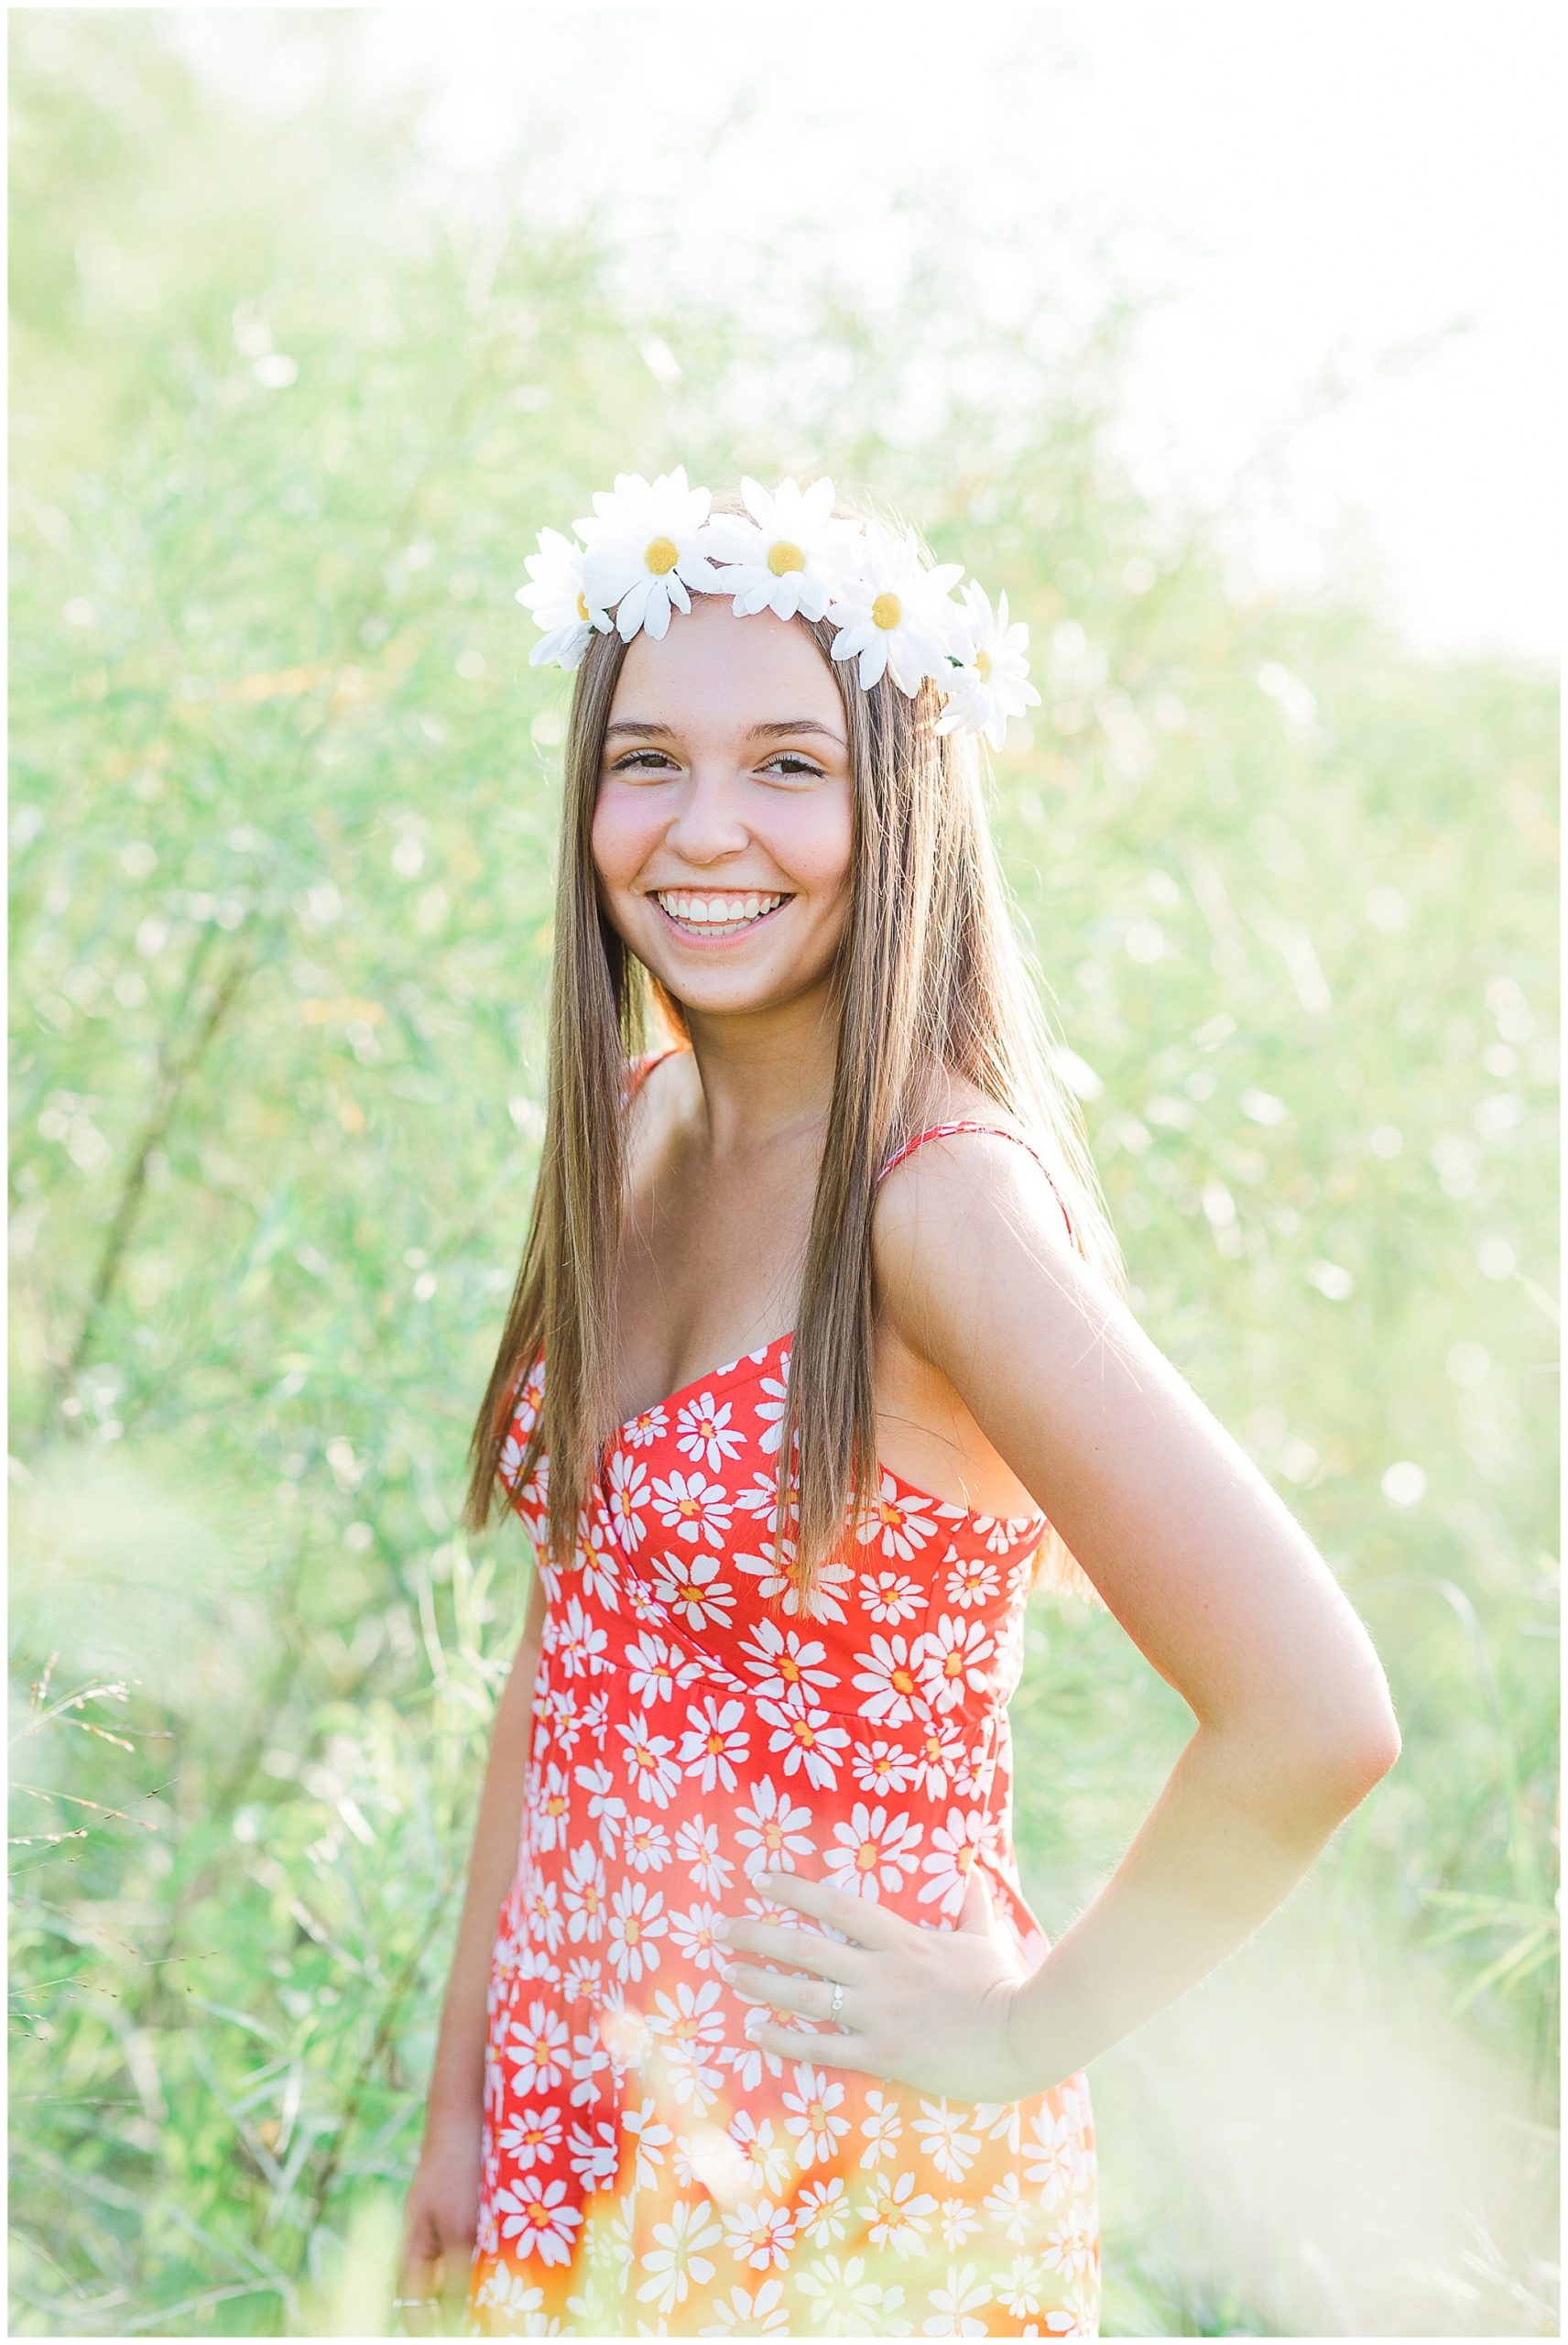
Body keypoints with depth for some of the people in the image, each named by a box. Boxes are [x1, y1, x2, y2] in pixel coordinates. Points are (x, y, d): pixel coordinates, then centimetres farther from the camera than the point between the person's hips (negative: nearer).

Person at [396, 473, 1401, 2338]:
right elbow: (566, 1646, 8)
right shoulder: (630, 1135, 1)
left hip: (839, 2185, -6)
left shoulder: (943, 1193, -21)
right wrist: (466, 2095, 8)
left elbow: (1315, 1716, -27)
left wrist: (1026, 2030, -13)